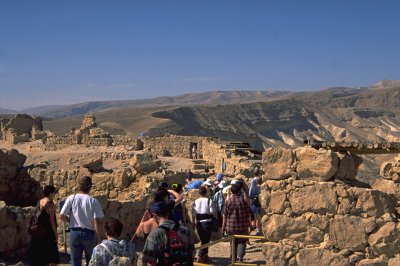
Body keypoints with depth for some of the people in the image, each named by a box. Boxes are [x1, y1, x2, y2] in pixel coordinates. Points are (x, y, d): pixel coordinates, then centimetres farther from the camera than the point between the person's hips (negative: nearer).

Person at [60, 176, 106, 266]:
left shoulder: (71, 198, -4)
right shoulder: (93, 201, -10)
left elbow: (61, 216, -4)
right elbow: (97, 222, -14)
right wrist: (101, 237, -6)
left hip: (74, 232, 2)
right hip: (89, 233, -2)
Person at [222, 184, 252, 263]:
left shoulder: (228, 201, -2)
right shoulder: (243, 200, -6)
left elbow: (225, 215, 1)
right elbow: (248, 214, -4)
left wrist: (223, 226, 9)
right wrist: (249, 225, 5)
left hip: (231, 226, 2)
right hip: (242, 226, -2)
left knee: (233, 242, 14)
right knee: (242, 242, 5)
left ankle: (233, 258, 20)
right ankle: (240, 257, -7)